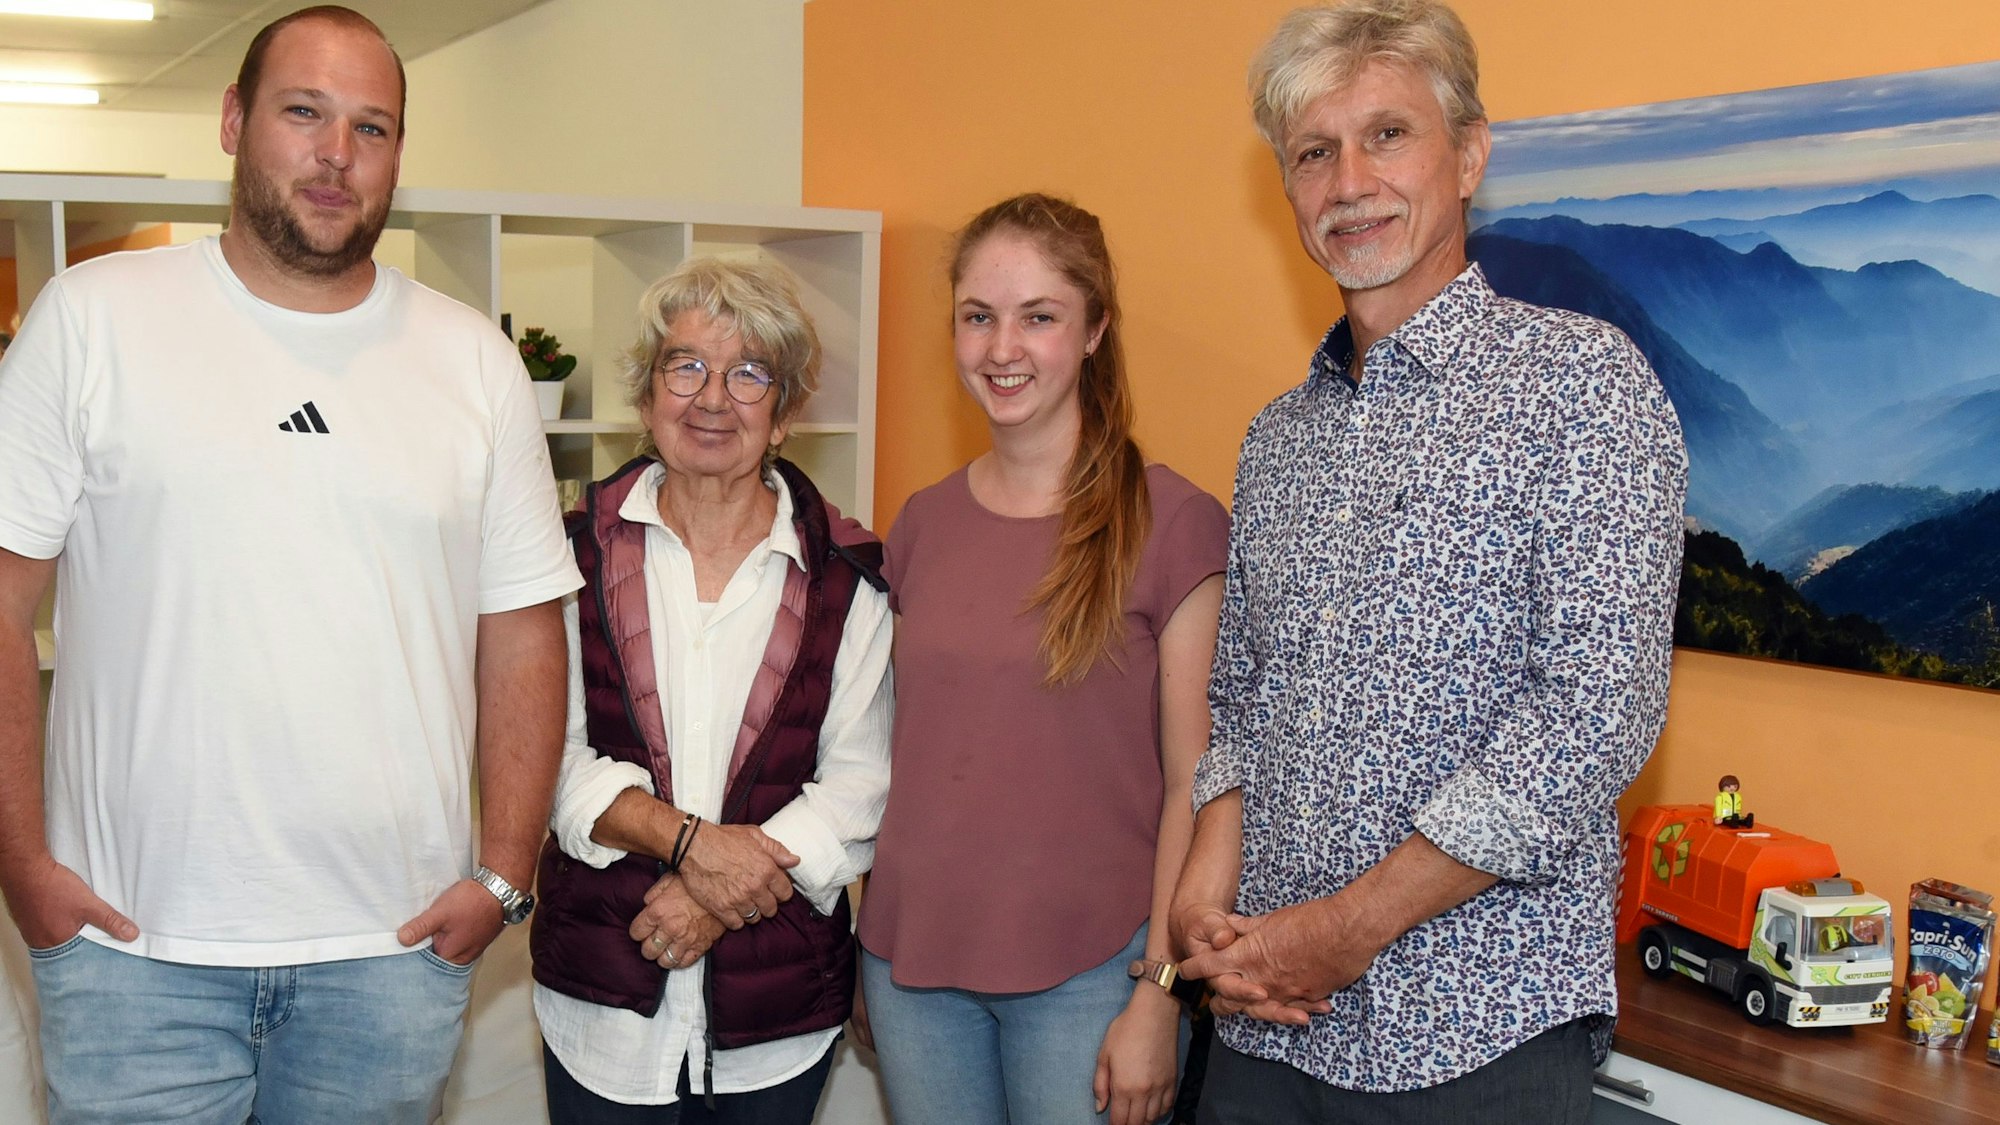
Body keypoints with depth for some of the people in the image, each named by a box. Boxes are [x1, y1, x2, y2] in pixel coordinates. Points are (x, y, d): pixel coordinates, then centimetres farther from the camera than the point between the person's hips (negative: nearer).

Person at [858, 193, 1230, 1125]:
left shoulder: (1171, 524, -8)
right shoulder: (924, 524, 6)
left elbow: (1194, 787, -8)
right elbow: (906, 751, 12)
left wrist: (1160, 997, -10)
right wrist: (874, 944, 9)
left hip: (1085, 976, -4)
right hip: (912, 960, 4)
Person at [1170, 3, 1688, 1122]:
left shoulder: (1584, 380, -8)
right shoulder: (1278, 439, 11)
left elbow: (1599, 709, -16)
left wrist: (1350, 924, -16)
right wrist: (1209, 878, -4)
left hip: (1478, 1032, -5)